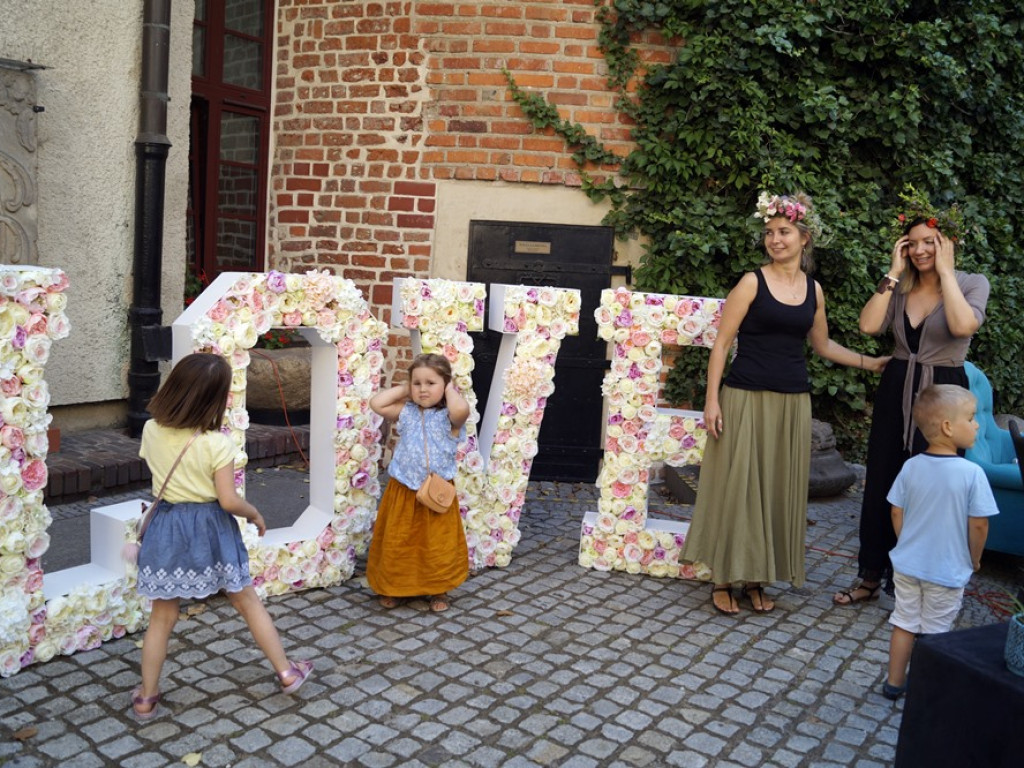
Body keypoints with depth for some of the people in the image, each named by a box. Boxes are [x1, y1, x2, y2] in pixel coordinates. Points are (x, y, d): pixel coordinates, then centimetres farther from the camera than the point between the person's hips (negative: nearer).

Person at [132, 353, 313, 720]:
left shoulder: (151, 431, -5)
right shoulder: (216, 444, -19)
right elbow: (229, 501, -19)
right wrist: (255, 513, -2)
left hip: (167, 527, 3)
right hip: (210, 528, -3)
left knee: (163, 616, 15)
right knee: (248, 601, 13)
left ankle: (146, 697, 25)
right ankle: (287, 673, 24)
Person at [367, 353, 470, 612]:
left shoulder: (448, 416, -10)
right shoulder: (406, 412, 1)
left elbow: (461, 409, -34)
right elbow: (376, 403, -8)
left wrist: (450, 390, -15)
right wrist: (403, 389, -3)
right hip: (403, 491, 3)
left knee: (438, 544, 8)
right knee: (397, 542, 11)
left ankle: (437, 590, 25)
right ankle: (394, 587, 28)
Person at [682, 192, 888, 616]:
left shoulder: (814, 290, 9)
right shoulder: (752, 282, -4)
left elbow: (823, 345, 23)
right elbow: (721, 343, -5)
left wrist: (871, 362, 19)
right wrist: (712, 399, -11)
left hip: (792, 403, 5)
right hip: (746, 399, -4)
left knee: (778, 490, 9)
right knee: (736, 487, 0)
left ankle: (756, 578, 22)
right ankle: (724, 578, 13)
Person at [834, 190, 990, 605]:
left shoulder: (972, 283, -4)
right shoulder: (899, 287, 5)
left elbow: (964, 325, -24)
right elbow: (869, 325, -11)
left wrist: (945, 270, -17)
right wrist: (894, 272, -8)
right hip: (896, 391, 4)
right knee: (880, 484, 9)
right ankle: (871, 576, 23)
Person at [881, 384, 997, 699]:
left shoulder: (911, 467, -7)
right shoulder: (972, 473, -20)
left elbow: (897, 513, 0)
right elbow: (979, 524, -15)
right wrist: (974, 558, 3)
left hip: (907, 564, 4)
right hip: (947, 570, -4)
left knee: (904, 623, 17)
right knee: (934, 632, 12)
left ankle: (894, 683, 28)